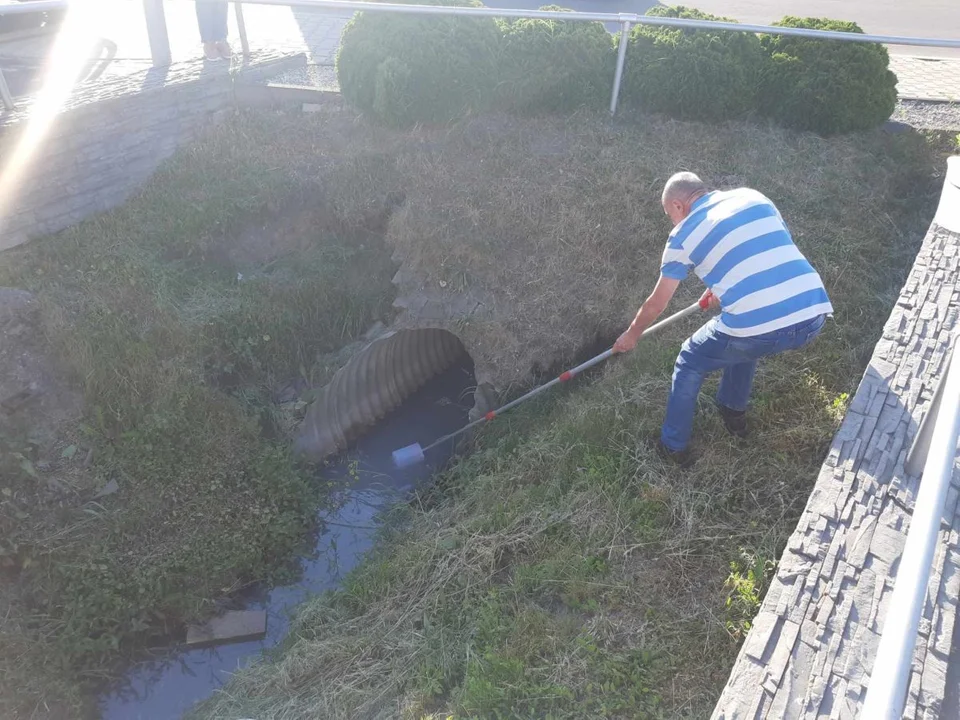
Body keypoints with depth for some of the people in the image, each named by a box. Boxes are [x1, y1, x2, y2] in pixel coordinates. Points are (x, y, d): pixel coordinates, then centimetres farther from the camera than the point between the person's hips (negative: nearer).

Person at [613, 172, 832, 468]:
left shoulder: (684, 235, 6)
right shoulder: (752, 196, 17)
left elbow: (656, 304, 16)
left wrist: (631, 335, 34)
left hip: (758, 329, -5)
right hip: (814, 315, 6)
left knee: (689, 364, 21)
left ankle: (674, 446, 31)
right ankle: (733, 412, 50)